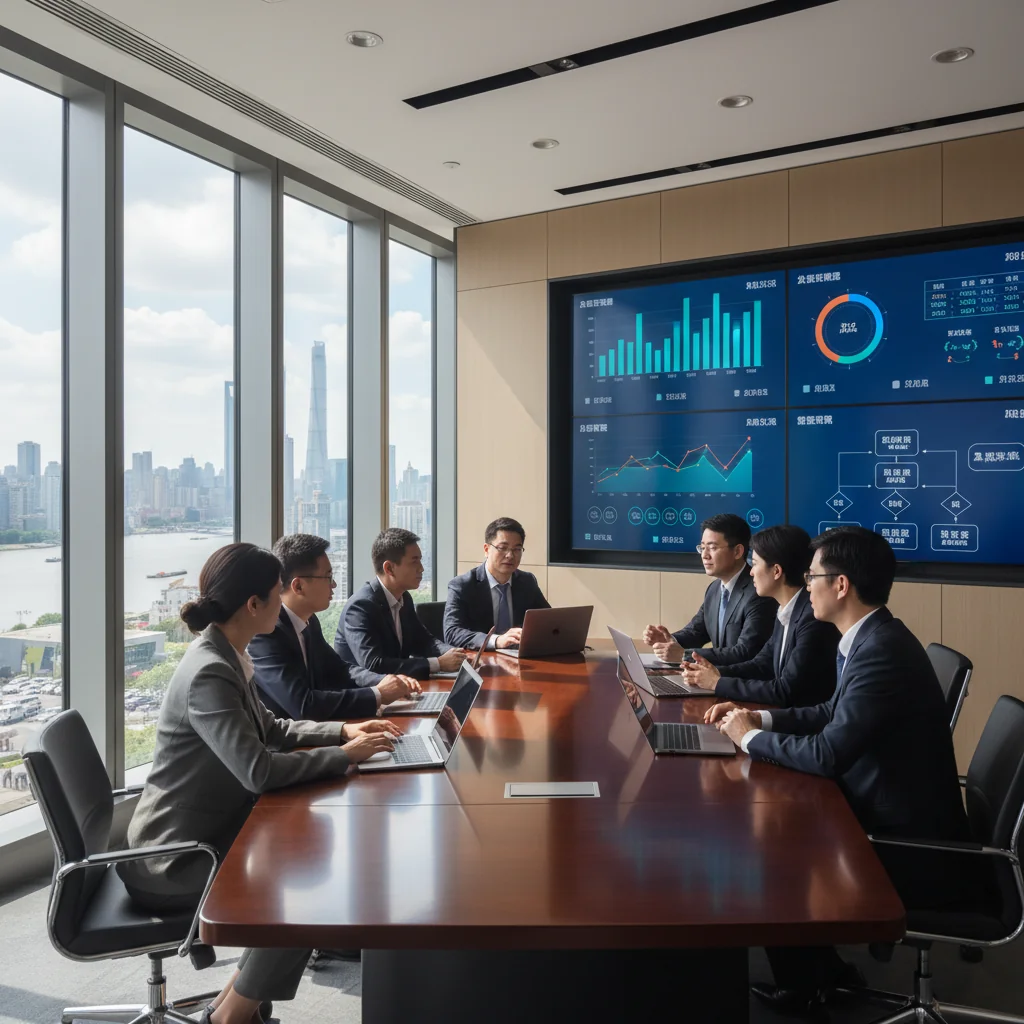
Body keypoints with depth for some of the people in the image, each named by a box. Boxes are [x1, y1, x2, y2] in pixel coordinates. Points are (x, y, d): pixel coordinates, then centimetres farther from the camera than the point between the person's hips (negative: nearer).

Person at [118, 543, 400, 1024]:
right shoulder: (209, 673, -27)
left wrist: (343, 730, 3)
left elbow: (269, 729, 15)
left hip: (203, 834, 9)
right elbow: (259, 770, -32)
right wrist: (345, 755, -20)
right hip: (175, 860, -9)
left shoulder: (227, 656, 3)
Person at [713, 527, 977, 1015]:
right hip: (891, 818, 9)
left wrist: (751, 738, -13)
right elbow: (835, 714, 16)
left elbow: (828, 754, -28)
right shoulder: (871, 639, 3)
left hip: (914, 849, -9)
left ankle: (802, 986, 25)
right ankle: (819, 965, 28)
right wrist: (763, 718, 4)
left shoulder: (882, 651, -28)